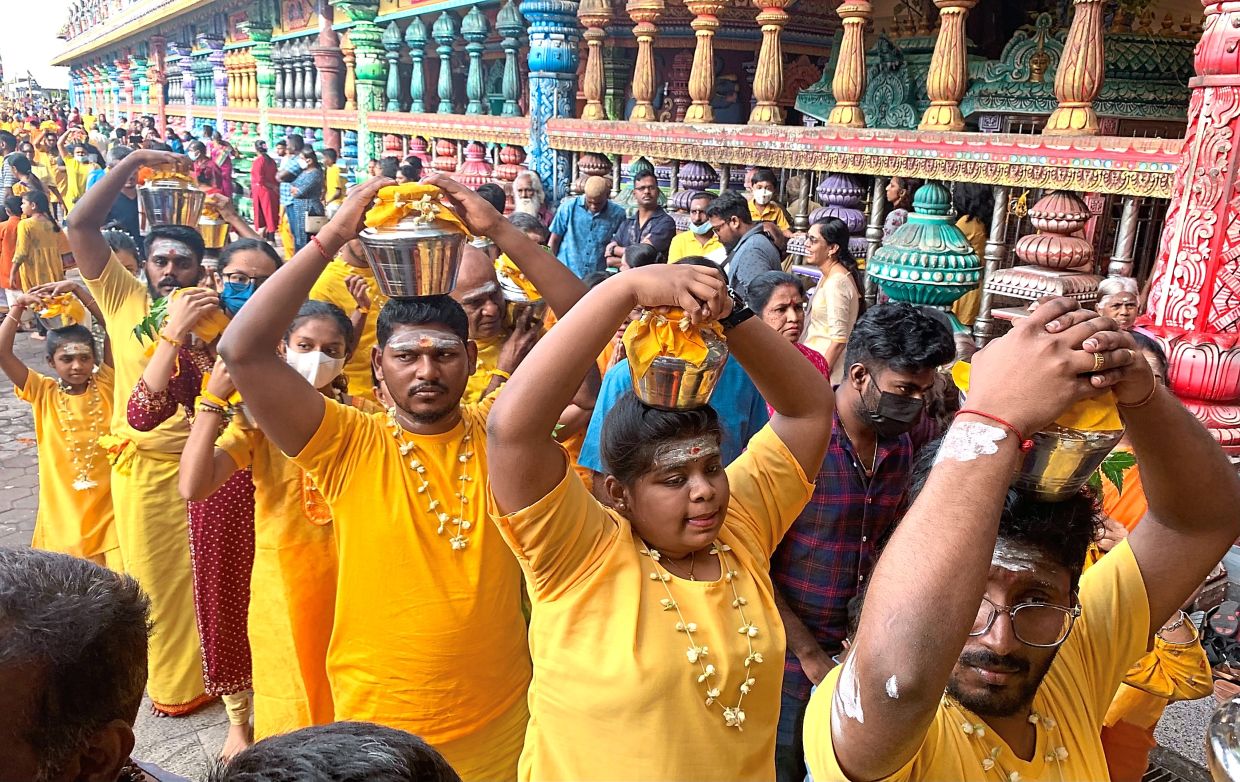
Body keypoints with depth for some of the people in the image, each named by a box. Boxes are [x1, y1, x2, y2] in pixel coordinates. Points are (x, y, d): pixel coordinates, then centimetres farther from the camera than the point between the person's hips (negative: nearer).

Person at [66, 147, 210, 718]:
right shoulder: (124, 297, -1)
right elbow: (79, 227, -7)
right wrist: (132, 163, -12)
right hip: (140, 467, 0)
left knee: (200, 574, 11)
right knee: (151, 575, 13)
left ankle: (200, 673, 31)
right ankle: (163, 678, 30)